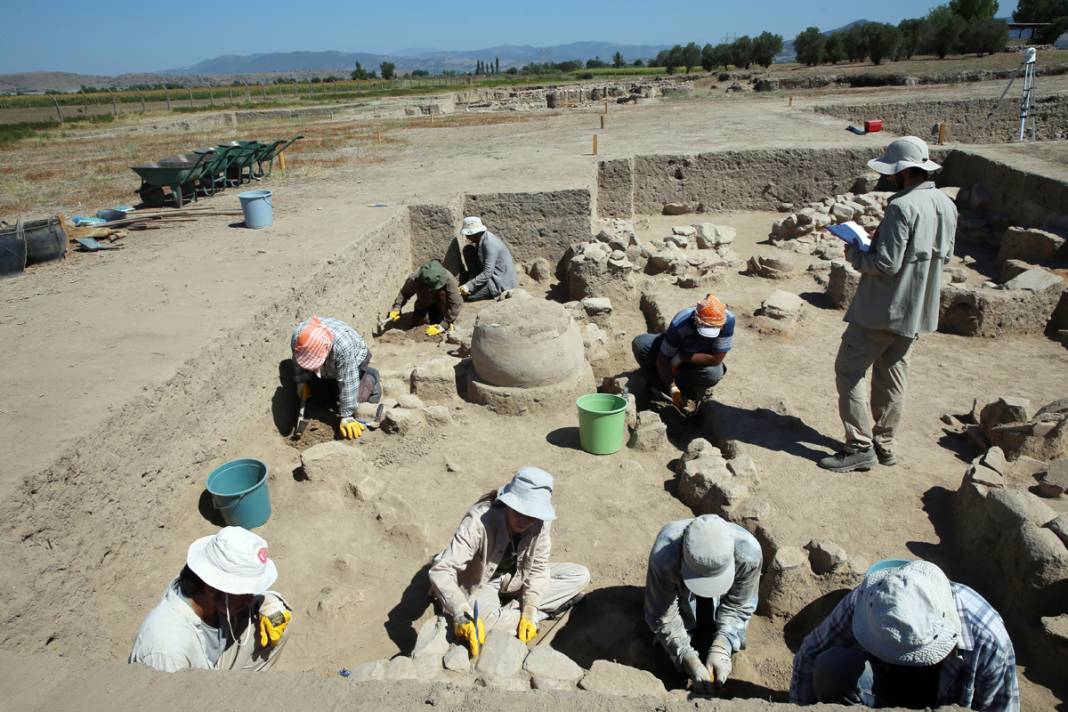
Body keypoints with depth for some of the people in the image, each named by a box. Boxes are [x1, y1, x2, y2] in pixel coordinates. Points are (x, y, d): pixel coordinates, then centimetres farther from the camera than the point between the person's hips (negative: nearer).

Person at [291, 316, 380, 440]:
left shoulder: (345, 347, -49)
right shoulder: (298, 335, -35)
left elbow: (347, 384, -39)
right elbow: (297, 361, -11)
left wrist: (346, 416, -33)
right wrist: (301, 382, -4)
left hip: (355, 359, -5)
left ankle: (370, 377, 12)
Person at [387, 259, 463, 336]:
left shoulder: (449, 280, -41)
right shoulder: (415, 278, -33)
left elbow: (456, 303, -37)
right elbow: (404, 293, -15)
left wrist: (443, 325, -37)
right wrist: (396, 308, -30)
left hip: (441, 303, -2)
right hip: (424, 303, 2)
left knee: (443, 293, -33)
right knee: (417, 321, -13)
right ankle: (433, 312, 16)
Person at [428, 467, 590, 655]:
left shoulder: (540, 521, -20)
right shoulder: (479, 521, -34)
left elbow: (538, 567, -10)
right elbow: (441, 571, -38)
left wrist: (529, 612, -22)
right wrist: (462, 615, -51)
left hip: (515, 578, 5)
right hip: (481, 584, -4)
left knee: (580, 576, -10)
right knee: (482, 618, -39)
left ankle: (508, 611, -11)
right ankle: (545, 611, -12)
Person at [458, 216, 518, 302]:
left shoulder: (490, 244, -25)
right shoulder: (482, 238, 4)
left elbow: (487, 272, -29)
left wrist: (469, 286, -30)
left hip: (501, 284, -10)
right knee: (468, 249, 5)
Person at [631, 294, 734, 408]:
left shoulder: (728, 320, -34)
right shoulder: (680, 324, -34)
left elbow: (716, 358, -30)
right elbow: (663, 358, -25)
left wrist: (681, 358, -28)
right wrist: (672, 387, -29)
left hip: (701, 360, 0)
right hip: (678, 349, 0)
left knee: (714, 374, -36)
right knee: (639, 343, -25)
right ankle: (660, 387, -9)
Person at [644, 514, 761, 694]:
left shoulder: (748, 554, -41)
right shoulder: (663, 558, -45)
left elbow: (737, 606, -23)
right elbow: (662, 617, -31)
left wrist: (721, 649, -34)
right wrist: (690, 661, -38)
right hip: (680, 590, -1)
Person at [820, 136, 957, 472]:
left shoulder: (902, 207, -22)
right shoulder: (946, 205, 6)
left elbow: (886, 263, -24)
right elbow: (945, 254, 16)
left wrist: (855, 254, -5)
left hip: (885, 309, -9)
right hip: (919, 309, 9)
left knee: (849, 370, 2)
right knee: (892, 375, 17)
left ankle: (860, 446, 4)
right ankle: (884, 444, 27)